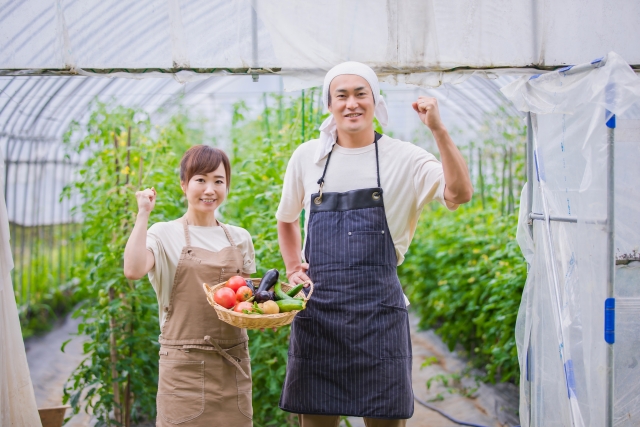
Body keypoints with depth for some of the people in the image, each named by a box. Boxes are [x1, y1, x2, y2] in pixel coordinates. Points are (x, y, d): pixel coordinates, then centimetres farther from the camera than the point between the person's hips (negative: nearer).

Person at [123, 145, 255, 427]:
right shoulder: (166, 235, -1)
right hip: (185, 367, -4)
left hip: (233, 365, 4)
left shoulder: (240, 239, 11)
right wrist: (143, 213, -14)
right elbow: (133, 270, -22)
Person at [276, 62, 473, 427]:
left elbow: (459, 194, -17)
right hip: (317, 307, 2)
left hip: (379, 307, -2)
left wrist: (438, 130, -24)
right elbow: (286, 219, 23)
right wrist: (293, 270, 10)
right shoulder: (307, 157, 8)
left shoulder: (402, 158, -1)